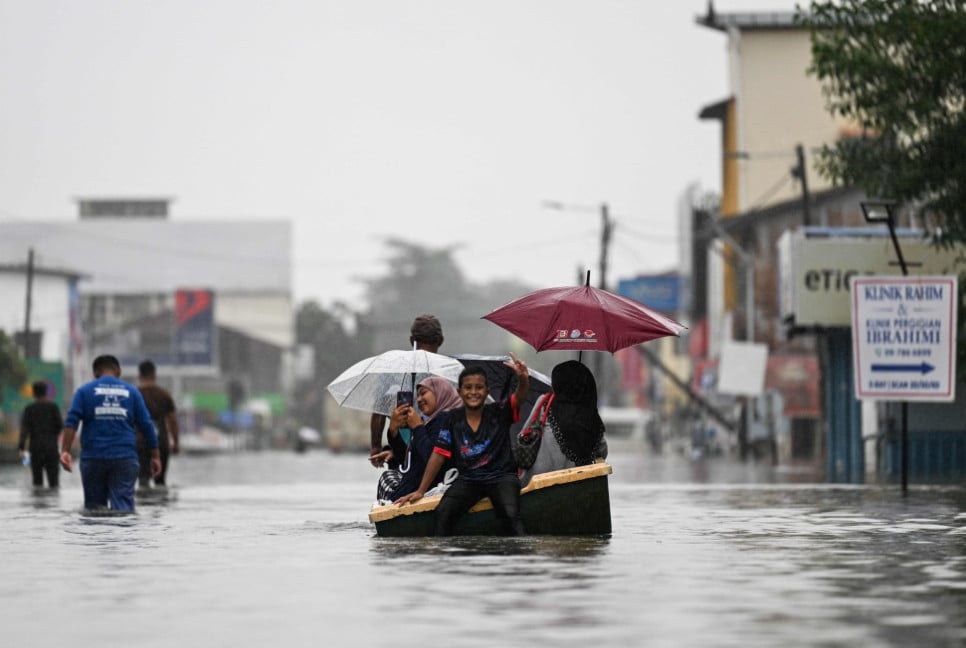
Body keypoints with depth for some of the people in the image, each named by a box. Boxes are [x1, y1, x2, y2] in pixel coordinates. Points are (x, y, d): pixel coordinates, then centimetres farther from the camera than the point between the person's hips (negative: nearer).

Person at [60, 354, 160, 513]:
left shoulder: (84, 391, 8)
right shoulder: (131, 391, 11)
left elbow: (71, 421, -6)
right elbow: (146, 425, 8)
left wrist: (65, 451, -12)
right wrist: (155, 456, 12)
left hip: (93, 457, 0)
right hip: (125, 457, 0)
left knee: (95, 507, 10)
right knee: (124, 506, -8)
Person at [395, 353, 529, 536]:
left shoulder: (499, 413, -4)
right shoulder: (452, 419, 2)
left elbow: (519, 397, -23)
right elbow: (438, 455, 4)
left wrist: (523, 380, -48)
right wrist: (420, 491, 4)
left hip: (501, 475, -2)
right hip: (468, 479, 2)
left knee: (510, 514, -30)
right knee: (443, 512, -23)